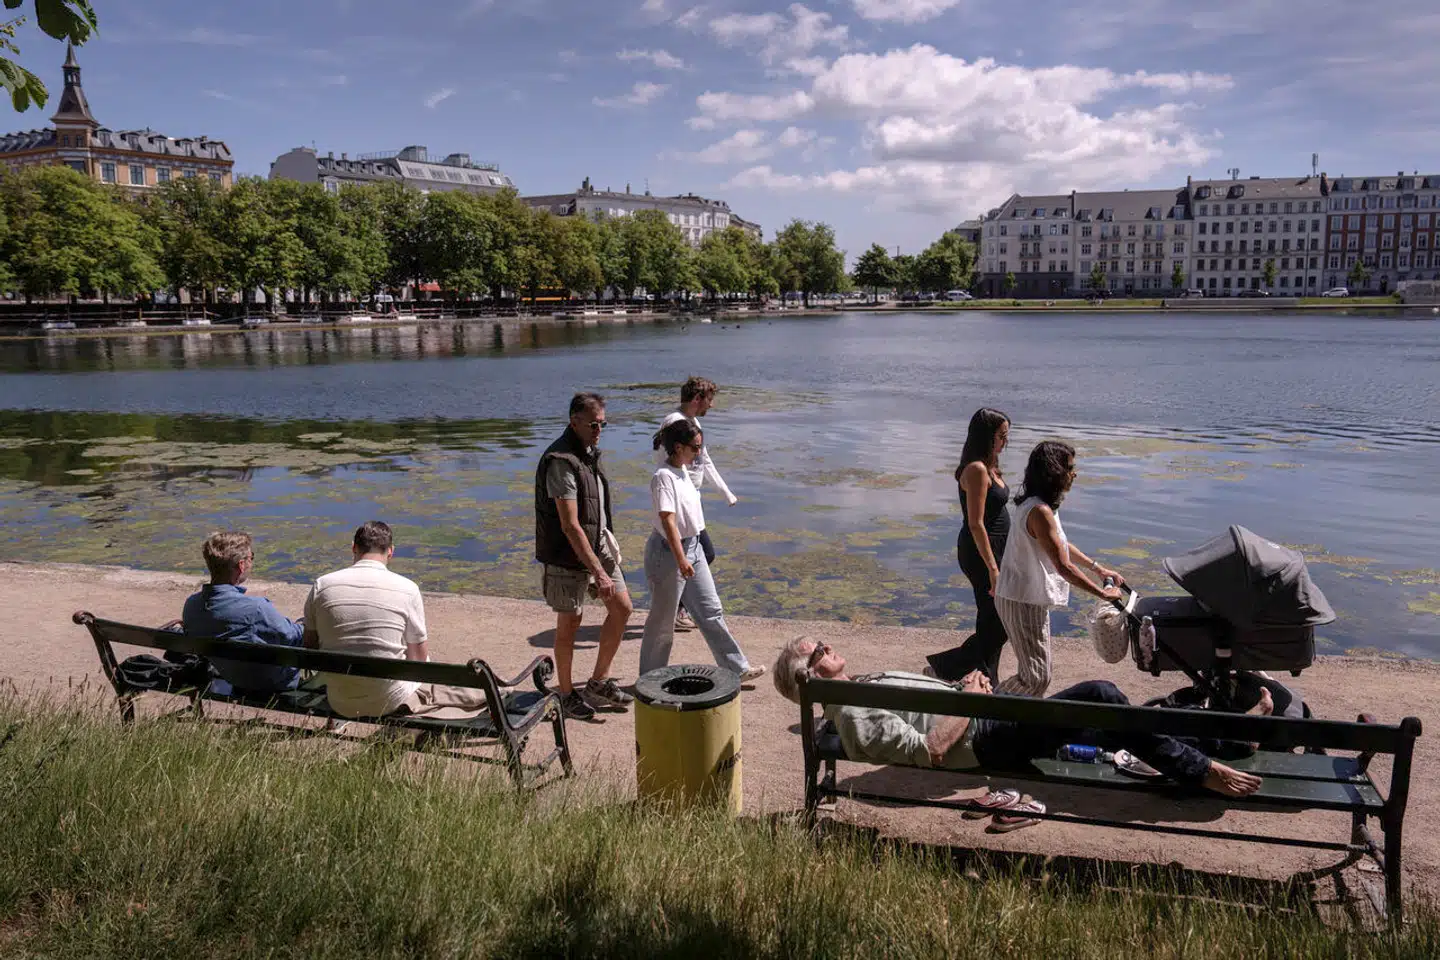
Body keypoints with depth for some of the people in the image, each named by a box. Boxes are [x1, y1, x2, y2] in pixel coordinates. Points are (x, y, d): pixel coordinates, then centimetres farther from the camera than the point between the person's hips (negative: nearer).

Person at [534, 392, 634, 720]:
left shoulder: (589, 451, 7)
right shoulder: (561, 462, -23)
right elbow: (570, 526, -27)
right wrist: (599, 572, -28)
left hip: (599, 545, 9)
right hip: (569, 556, -9)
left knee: (621, 608, 8)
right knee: (569, 623, 4)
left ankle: (599, 682, 21)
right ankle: (567, 695, 22)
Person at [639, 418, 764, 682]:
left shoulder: (683, 470, 7)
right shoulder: (664, 476, -21)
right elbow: (667, 520, -26)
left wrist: (689, 553, 21)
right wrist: (681, 559, -29)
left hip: (692, 546, 9)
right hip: (668, 551, -9)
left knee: (711, 611, 13)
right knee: (663, 620, 5)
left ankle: (737, 668, 21)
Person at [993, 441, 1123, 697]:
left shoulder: (1039, 505, 8)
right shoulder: (1040, 512, -25)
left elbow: (1062, 545, 21)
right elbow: (1064, 567, -26)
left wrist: (1098, 568, 17)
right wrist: (1102, 592, -17)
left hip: (1032, 598, 11)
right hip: (1023, 602, -11)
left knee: (1036, 672, 19)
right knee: (1037, 677, -5)